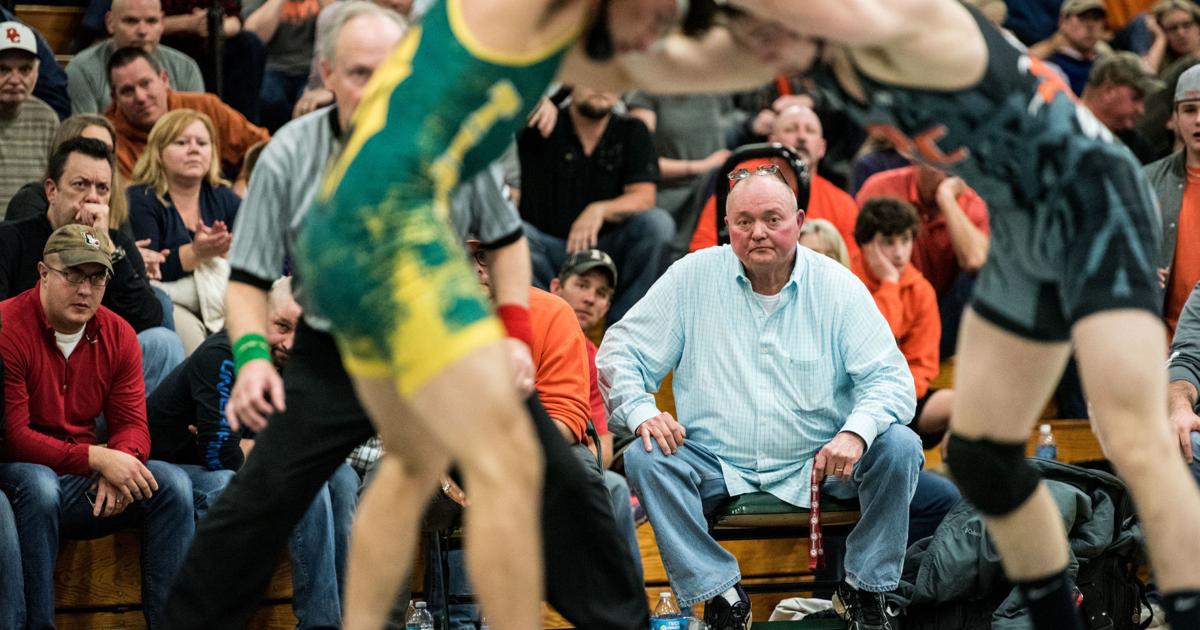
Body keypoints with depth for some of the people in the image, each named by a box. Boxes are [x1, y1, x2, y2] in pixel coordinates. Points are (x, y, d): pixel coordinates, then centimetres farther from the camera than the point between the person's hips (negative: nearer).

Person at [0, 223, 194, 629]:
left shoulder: (117, 335, 5)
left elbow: (132, 424, 4)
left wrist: (119, 465, -22)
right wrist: (97, 459, -26)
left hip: (85, 487, 6)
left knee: (172, 484, -14)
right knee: (38, 484, -38)